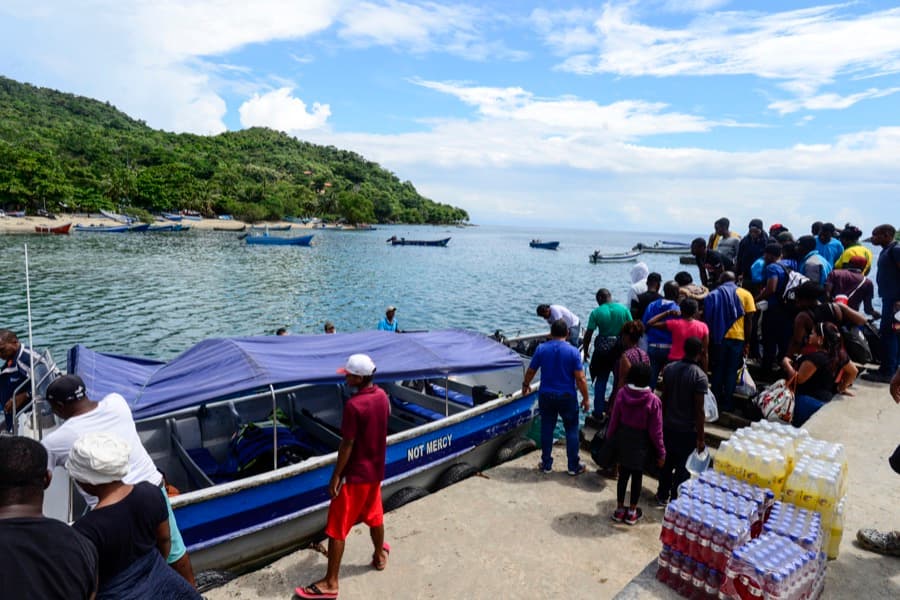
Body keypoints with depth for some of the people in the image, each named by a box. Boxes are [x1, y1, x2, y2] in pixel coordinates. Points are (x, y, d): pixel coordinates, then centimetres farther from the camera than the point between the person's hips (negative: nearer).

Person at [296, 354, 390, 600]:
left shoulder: (353, 405, -26)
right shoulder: (382, 396, -2)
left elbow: (347, 444, -21)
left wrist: (336, 476, -12)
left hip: (355, 474, -8)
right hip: (375, 469, 8)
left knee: (337, 528, 4)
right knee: (374, 516, 27)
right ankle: (380, 555, 45)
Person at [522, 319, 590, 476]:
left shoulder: (541, 349, -5)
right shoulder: (573, 351, -12)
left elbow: (530, 371, 4)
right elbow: (580, 378, -12)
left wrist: (525, 385, 22)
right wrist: (586, 398, 0)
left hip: (546, 396, 2)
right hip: (567, 397, -2)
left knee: (546, 429, 14)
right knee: (571, 430, 12)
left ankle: (546, 464, 23)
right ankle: (574, 466, 20)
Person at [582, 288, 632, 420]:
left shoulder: (596, 312, -10)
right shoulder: (624, 309, -4)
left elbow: (588, 334, -9)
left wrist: (586, 350, 3)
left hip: (603, 350, -2)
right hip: (621, 349, 2)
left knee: (601, 381, 10)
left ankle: (598, 412, 14)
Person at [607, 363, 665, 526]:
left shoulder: (622, 393, -13)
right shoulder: (653, 400, -18)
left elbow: (614, 420, -4)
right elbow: (655, 430, -12)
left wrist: (609, 438, 10)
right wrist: (661, 452, -1)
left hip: (623, 438, 2)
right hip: (641, 442, -2)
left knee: (623, 474, 15)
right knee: (637, 476, 13)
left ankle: (619, 509, 25)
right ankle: (632, 512, 25)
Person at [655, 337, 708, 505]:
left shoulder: (669, 368, -4)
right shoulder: (700, 376, -19)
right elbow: (699, 410, -18)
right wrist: (700, 438, -10)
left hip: (668, 426, 5)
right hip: (687, 430, -5)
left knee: (667, 462, 19)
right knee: (683, 467, 9)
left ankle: (662, 496, 31)